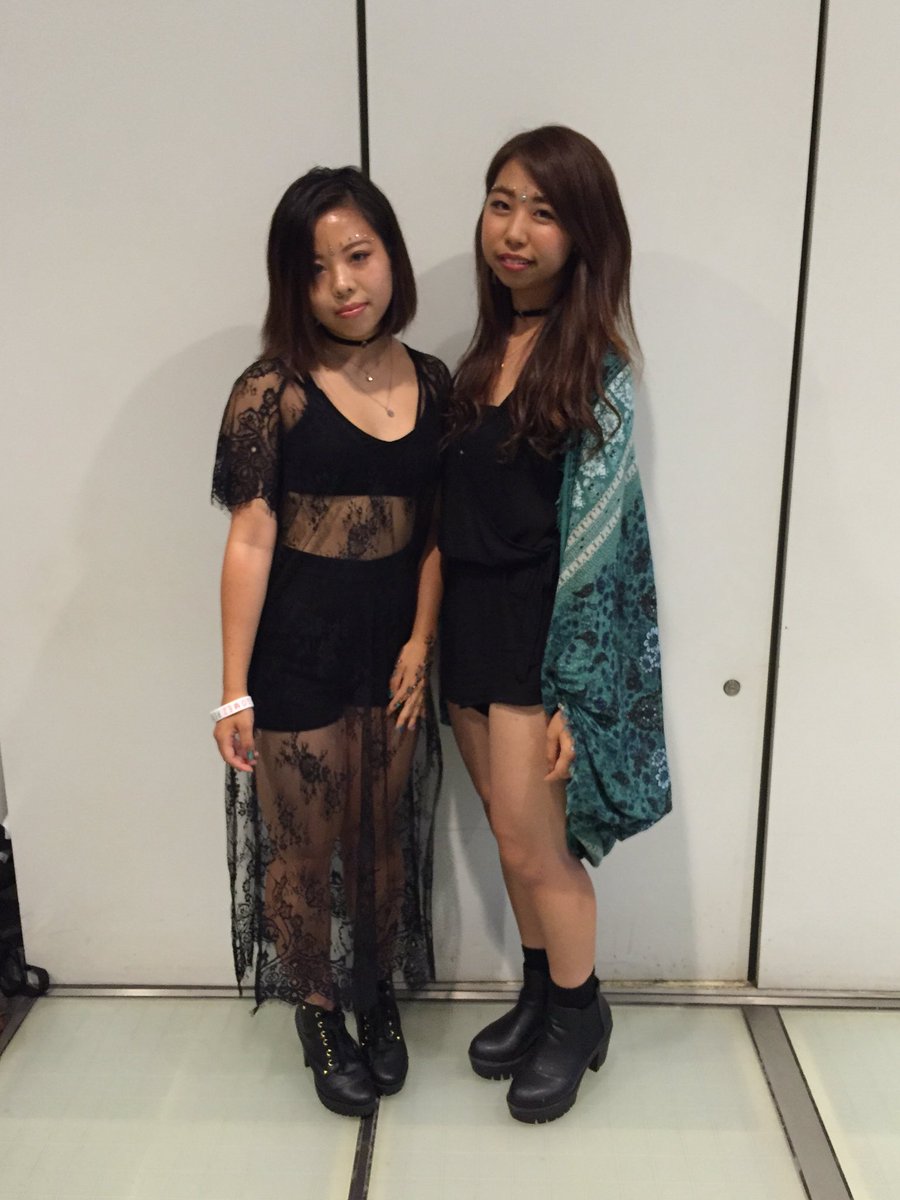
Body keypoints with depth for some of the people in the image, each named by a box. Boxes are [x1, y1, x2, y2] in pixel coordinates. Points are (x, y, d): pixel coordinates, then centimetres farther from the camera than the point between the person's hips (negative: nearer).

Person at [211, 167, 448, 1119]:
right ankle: (318, 1013, 38)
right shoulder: (271, 392, -11)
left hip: (395, 650, 4)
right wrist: (233, 692, -12)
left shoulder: (431, 383, 2)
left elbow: (436, 530, 4)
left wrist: (421, 643, -6)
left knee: (385, 840, 19)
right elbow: (250, 542, -12)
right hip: (297, 655, -4)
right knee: (304, 852, 13)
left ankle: (377, 995, 43)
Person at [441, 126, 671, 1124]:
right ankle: (540, 995, 40)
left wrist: (568, 693, -16)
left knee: (534, 846, 5)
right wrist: (442, 635, 8)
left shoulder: (594, 365, -11)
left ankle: (580, 1019, 31)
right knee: (512, 838, 18)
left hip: (540, 630, -6)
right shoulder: (486, 349, 9)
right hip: (468, 625, 7)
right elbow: (459, 506, 11)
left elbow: (594, 537, -15)